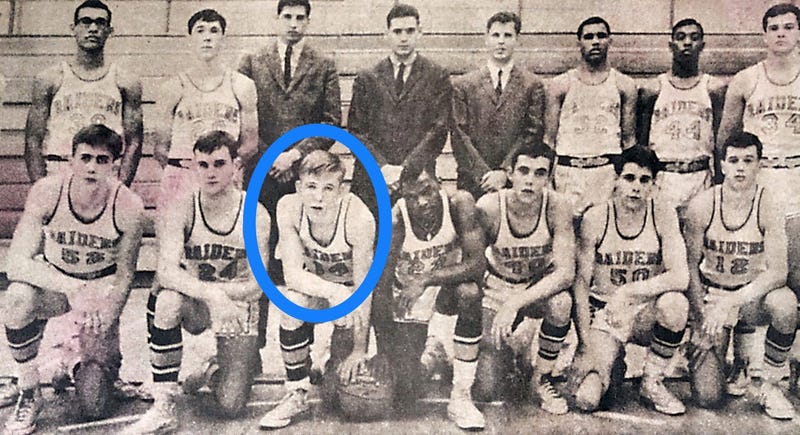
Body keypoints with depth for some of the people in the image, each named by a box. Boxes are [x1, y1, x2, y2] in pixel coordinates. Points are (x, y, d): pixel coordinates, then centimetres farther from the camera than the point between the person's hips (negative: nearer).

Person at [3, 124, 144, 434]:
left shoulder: (128, 207, -22)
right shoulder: (47, 192, -22)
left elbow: (124, 277, -10)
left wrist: (104, 320, -22)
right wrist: (72, 289, -39)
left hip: (102, 288, -1)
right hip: (52, 280, 1)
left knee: (94, 409, -9)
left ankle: (76, 359, 29)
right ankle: (29, 394, -12)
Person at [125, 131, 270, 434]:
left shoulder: (255, 216, -11)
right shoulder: (181, 211, -11)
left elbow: (256, 286, -10)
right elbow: (167, 272, -25)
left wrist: (219, 290, -24)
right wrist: (209, 293, -40)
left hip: (239, 307, 0)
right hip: (193, 305, 1)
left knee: (230, 407, -14)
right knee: (165, 300, -37)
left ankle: (218, 370, 26)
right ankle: (163, 409, -25)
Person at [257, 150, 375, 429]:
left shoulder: (359, 218, -32)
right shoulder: (289, 208, -24)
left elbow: (362, 289, -25)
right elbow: (293, 273, -26)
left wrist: (360, 349, -21)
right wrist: (333, 292, -44)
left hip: (349, 286, -2)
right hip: (311, 283, 2)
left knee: (342, 391, -11)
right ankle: (297, 395, -16)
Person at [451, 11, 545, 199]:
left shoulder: (533, 85, 7)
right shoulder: (463, 85, 9)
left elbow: (532, 134, 0)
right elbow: (458, 135, 2)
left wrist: (505, 171, -11)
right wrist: (483, 174, -8)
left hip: (516, 183, 0)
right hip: (473, 183, 1)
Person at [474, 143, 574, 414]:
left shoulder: (557, 207, -23)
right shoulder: (489, 208, -24)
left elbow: (566, 272, -29)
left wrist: (515, 304, -38)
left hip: (541, 287, 1)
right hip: (497, 291, 0)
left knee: (561, 303, -37)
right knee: (488, 389, -12)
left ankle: (542, 378, -10)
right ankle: (505, 351, 27)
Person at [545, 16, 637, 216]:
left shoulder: (624, 85, 9)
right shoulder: (560, 85, 7)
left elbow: (629, 139, 10)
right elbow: (549, 138, 7)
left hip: (609, 169, 0)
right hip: (568, 170, 0)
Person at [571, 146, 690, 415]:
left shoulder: (663, 215, -7)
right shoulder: (595, 218, -9)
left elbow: (680, 277, -19)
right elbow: (581, 282, -7)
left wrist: (627, 292, -28)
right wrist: (586, 342, -14)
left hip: (646, 314, 2)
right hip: (603, 314, -1)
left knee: (675, 302, -35)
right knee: (586, 400, -21)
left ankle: (652, 383, -9)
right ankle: (610, 360, 16)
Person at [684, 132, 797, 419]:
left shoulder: (768, 206, -14)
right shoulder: (702, 206, -12)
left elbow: (778, 271, -20)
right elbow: (690, 268, -5)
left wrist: (732, 302, -32)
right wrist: (702, 320, -13)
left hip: (753, 295, 1)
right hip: (711, 296, -1)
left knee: (784, 304, -38)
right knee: (708, 398, -16)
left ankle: (771, 387, -12)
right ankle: (738, 362, 21)